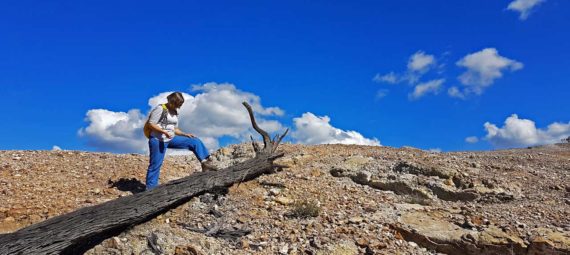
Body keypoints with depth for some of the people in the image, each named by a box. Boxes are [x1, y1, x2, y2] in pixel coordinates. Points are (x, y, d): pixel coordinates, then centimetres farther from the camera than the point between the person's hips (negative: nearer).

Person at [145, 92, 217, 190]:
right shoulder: (160, 109, -8)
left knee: (195, 141, -2)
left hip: (170, 139, 7)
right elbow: (151, 124, -13)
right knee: (155, 164, -4)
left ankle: (205, 162, -10)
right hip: (158, 140, -7)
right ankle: (150, 188, 8)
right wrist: (164, 132, -24)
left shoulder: (175, 112, 15)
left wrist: (185, 134, 3)